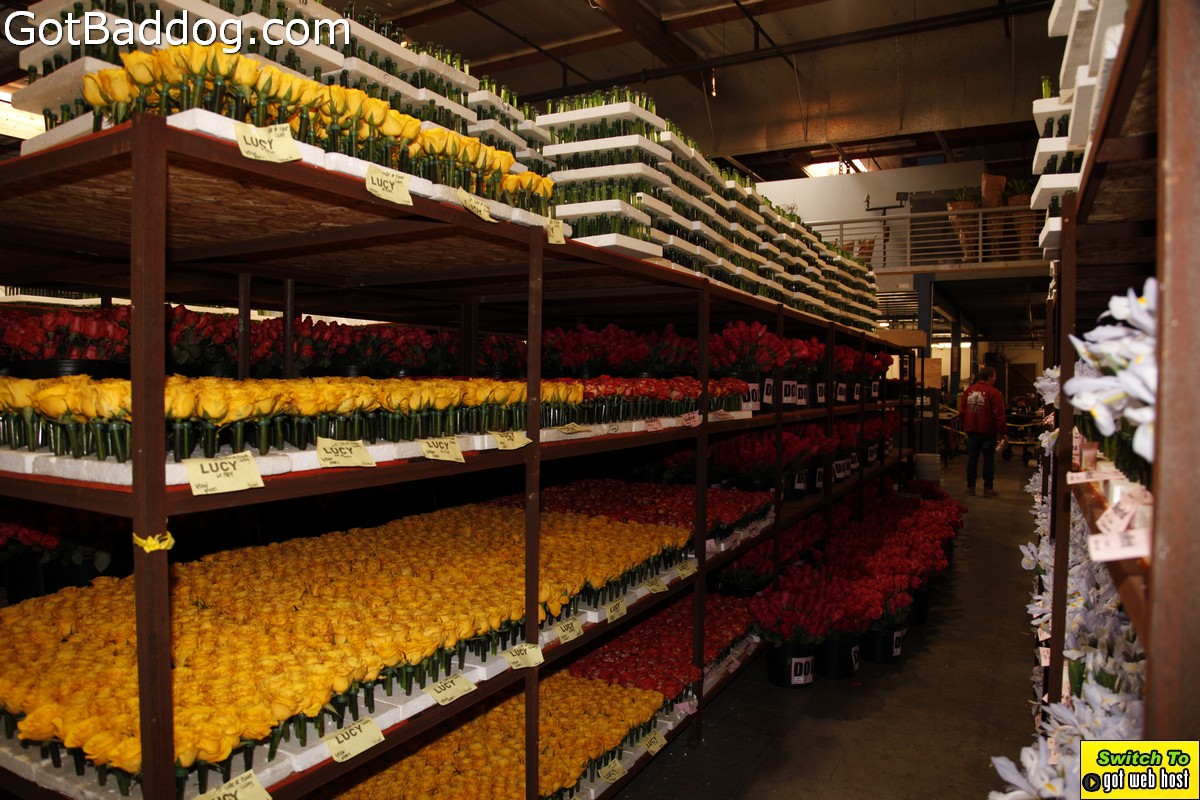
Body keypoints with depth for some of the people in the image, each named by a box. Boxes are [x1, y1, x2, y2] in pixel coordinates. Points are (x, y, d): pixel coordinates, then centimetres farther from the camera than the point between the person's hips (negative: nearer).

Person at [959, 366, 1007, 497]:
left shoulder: (969, 390, 4)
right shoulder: (994, 393, -13)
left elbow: (962, 411, 7)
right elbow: (999, 415, -14)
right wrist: (1003, 432, -7)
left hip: (971, 430, 5)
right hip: (987, 431, -5)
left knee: (972, 458, 10)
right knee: (988, 459, 3)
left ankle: (970, 487, 13)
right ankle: (988, 488, 5)